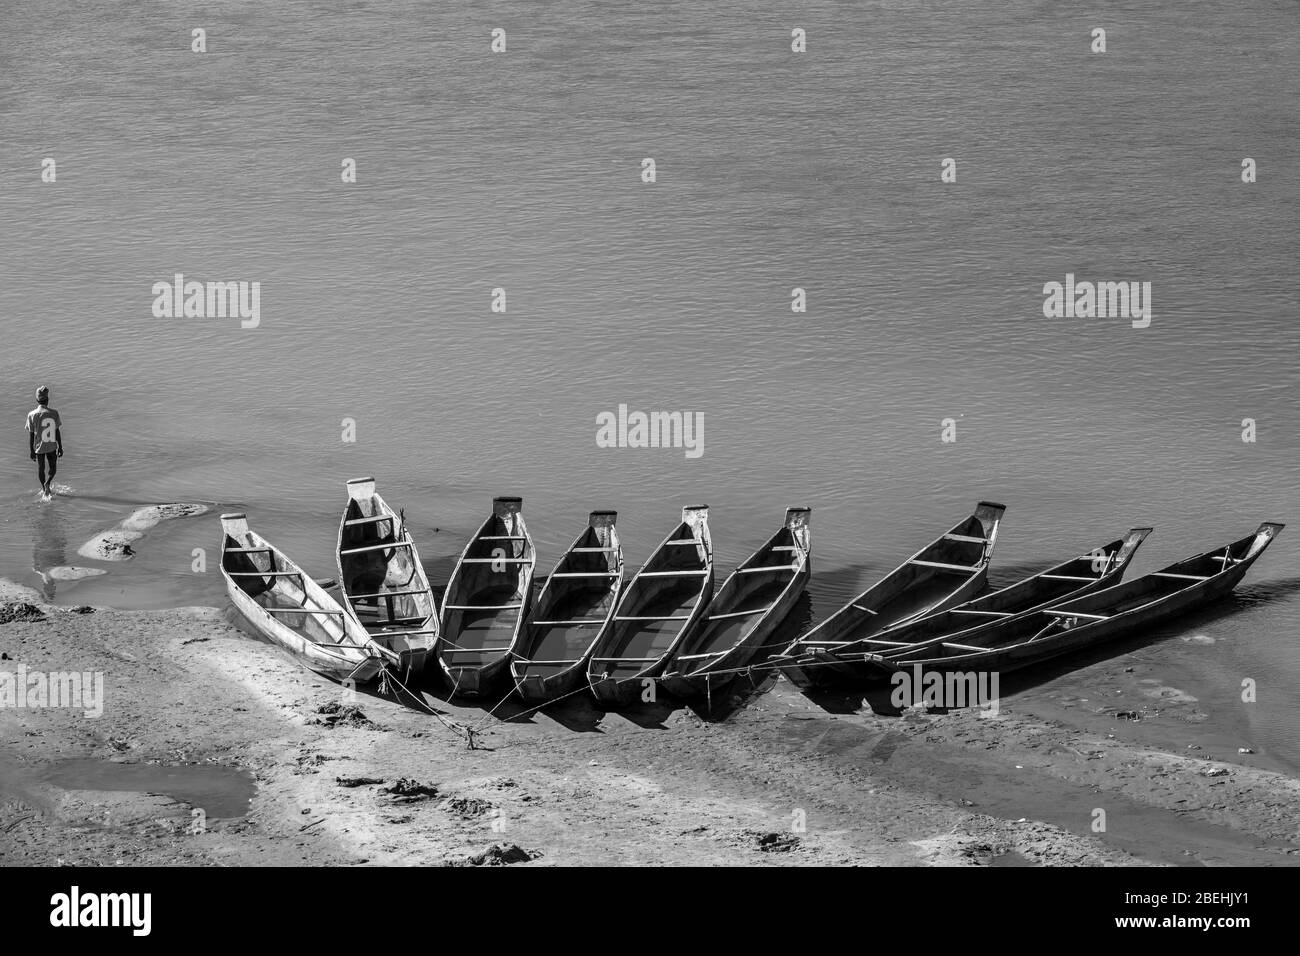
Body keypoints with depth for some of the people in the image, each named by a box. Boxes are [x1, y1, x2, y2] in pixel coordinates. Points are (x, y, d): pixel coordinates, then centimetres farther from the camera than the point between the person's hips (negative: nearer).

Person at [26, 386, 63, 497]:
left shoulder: (32, 415, -11)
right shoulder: (54, 413, -10)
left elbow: (31, 435, -7)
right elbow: (58, 432, -3)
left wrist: (32, 451, 1)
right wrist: (60, 447, 8)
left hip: (39, 447, 0)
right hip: (52, 446, 0)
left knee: (41, 468, 17)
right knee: (53, 468, 16)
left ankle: (44, 489, 25)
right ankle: (48, 483, -9)